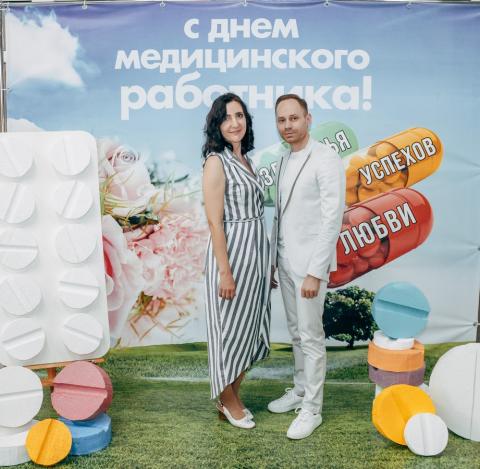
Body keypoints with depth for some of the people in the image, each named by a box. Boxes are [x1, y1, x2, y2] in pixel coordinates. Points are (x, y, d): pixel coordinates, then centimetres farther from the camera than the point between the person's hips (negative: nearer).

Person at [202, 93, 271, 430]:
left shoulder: (246, 159, 11)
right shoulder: (216, 162, -12)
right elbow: (215, 223, -17)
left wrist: (265, 259, 14)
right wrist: (225, 272, -19)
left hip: (257, 251, 8)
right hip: (232, 251, -8)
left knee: (249, 325, 16)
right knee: (231, 326, 5)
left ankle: (234, 396, 32)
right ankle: (228, 402, 24)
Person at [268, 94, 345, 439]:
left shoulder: (326, 159, -14)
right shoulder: (285, 161, 11)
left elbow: (332, 219, -18)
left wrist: (315, 272, -20)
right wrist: (273, 261, 14)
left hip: (309, 262, -8)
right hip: (285, 260, 8)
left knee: (311, 336, 1)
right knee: (296, 332, 18)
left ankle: (312, 409, 16)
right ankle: (301, 389, 34)